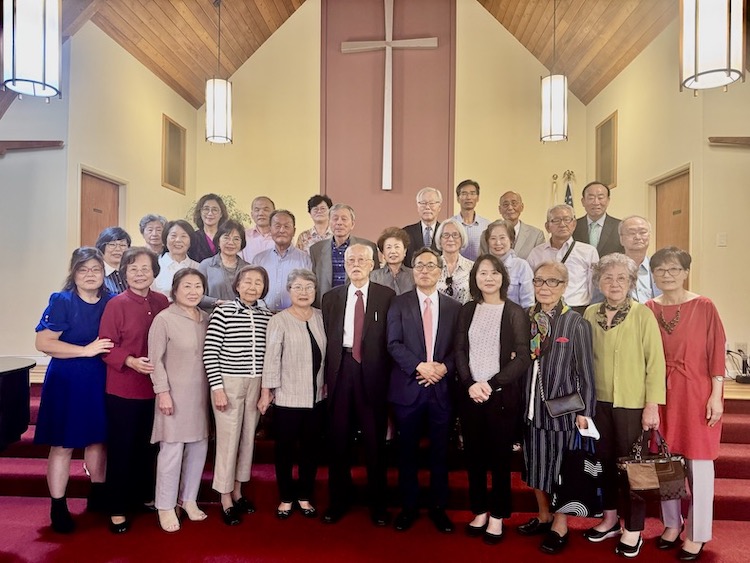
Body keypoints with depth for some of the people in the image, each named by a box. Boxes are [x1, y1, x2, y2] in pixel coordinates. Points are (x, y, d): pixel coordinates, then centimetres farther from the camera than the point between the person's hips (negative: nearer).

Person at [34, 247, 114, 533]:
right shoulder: (61, 301, -10)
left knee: (98, 439, 15)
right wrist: (86, 351, -20)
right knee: (62, 445, 4)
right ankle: (58, 507, 17)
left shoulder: (111, 303, 2)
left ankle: (98, 495, 32)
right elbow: (43, 342, -17)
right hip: (67, 382, -4)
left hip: (100, 381, 4)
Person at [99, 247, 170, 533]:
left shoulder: (162, 302, 1)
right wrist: (131, 361, -27)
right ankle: (117, 508, 21)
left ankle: (144, 495, 37)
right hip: (123, 390, -4)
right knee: (121, 449, 7)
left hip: (155, 388, 5)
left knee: (148, 446, 18)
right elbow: (106, 346, -13)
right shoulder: (116, 304, -12)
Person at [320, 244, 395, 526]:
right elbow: (326, 338, 7)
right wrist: (324, 376, 2)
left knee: (375, 439, 7)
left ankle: (378, 503, 22)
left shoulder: (386, 295, 2)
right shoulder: (331, 297, 10)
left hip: (373, 372, -2)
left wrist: (389, 375, -6)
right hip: (341, 369, 2)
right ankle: (338, 500, 25)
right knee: (338, 438, 10)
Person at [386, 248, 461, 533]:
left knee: (440, 451, 10)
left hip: (442, 388, 1)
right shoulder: (399, 304, 2)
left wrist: (443, 368, -13)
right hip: (408, 388, -1)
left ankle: (438, 507, 26)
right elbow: (394, 344, -6)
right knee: (408, 451, 9)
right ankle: (408, 507, 24)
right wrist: (420, 366, -17)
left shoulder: (454, 307, 7)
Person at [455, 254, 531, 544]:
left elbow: (523, 358, -8)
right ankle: (479, 510, 27)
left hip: (502, 395, -3)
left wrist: (491, 384, -15)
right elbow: (460, 351, 4)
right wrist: (470, 385, -11)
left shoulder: (515, 312, -2)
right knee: (474, 455, 10)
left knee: (500, 456, 6)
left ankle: (497, 516, 21)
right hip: (470, 394, 3)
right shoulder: (467, 310, 7)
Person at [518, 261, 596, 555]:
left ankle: (560, 526, 26)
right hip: (532, 404, 5)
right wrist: (522, 401, 5)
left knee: (561, 466, 7)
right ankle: (543, 516, 37)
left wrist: (585, 411, -9)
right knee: (535, 463, 16)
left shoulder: (576, 323, -9)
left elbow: (585, 372, -7)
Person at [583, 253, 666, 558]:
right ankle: (610, 519, 33)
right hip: (599, 401, 4)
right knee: (604, 460, 15)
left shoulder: (643, 315, -9)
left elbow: (655, 362, -9)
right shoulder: (590, 314, 2)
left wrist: (652, 405, -12)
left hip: (632, 403, -4)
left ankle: (633, 530, 22)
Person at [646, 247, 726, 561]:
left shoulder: (704, 307, -5)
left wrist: (716, 395, -9)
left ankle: (697, 534, 19)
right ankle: (671, 524, 29)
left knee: (698, 462, 4)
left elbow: (716, 352, -5)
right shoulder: (648, 310, 2)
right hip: (660, 394, 3)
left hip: (696, 393, -3)